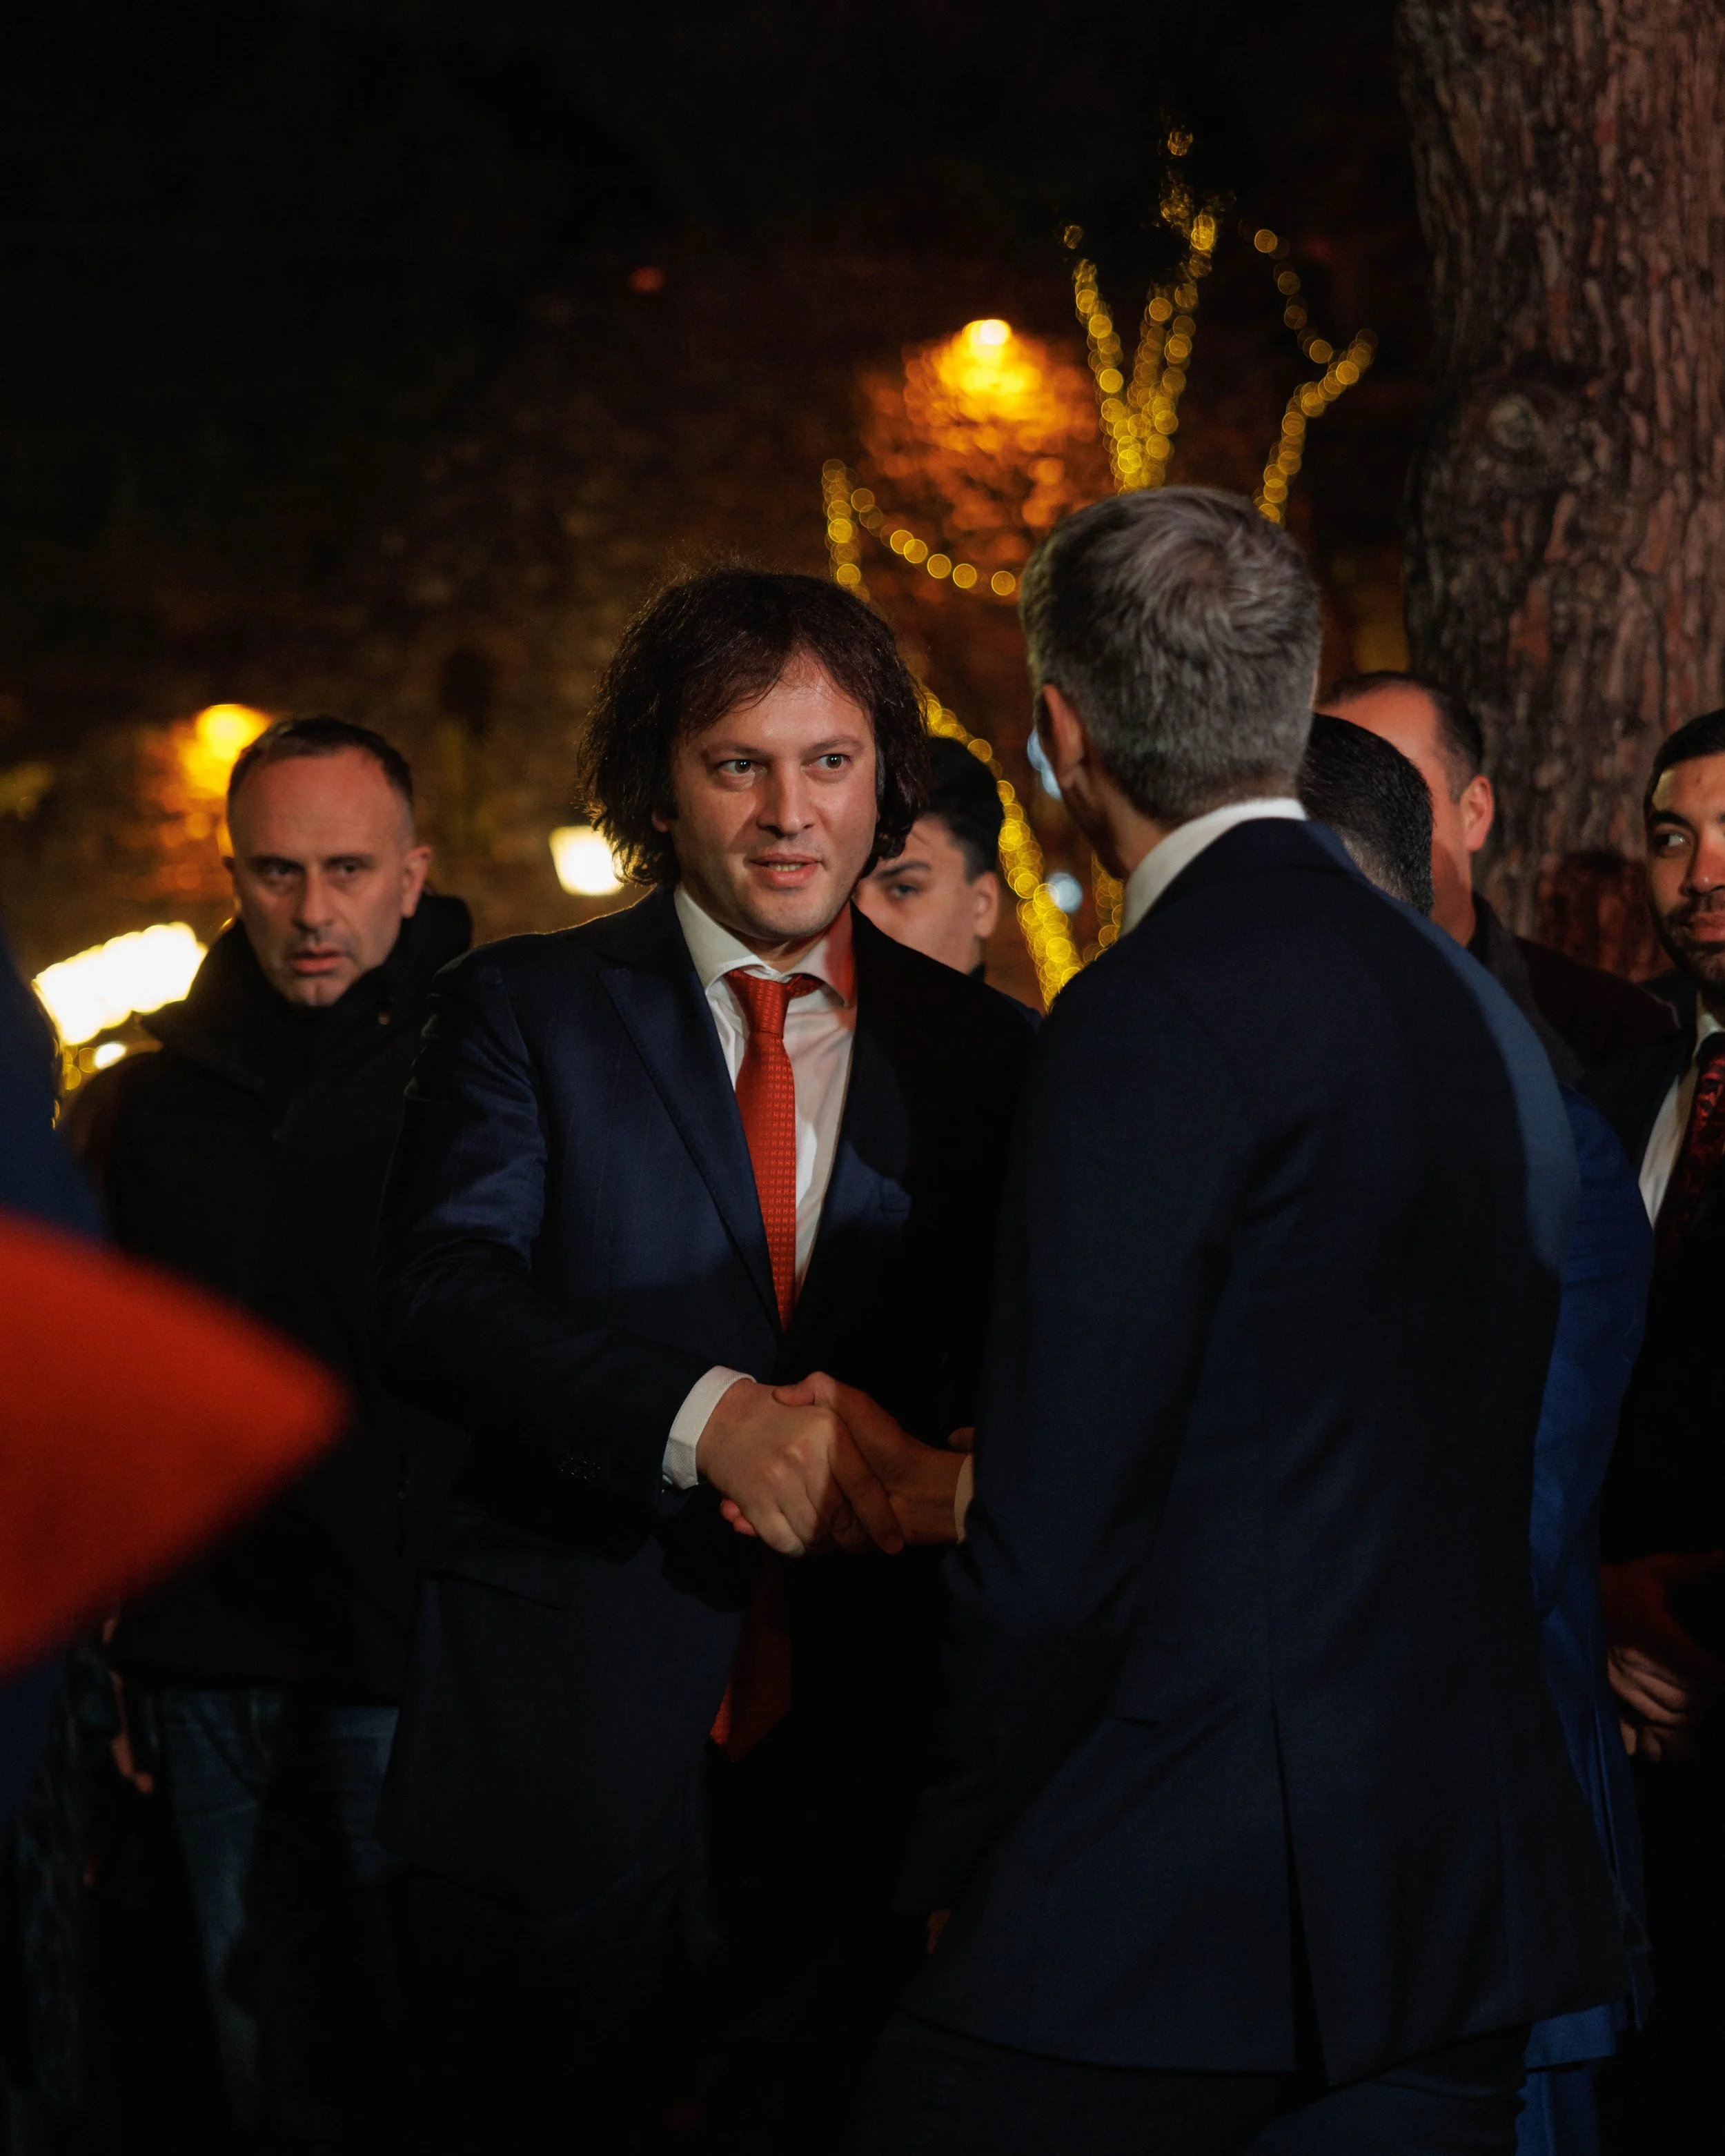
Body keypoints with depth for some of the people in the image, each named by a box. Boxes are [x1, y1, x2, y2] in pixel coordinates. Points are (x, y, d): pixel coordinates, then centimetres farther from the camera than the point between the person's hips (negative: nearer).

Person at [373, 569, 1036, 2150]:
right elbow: (441, 1294, -12)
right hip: (576, 1757, -2)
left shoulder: (983, 1053, 9)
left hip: (870, 1769, 2)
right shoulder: (523, 1011, 3)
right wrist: (707, 1415, -26)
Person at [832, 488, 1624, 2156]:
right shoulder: (1464, 1000, 12)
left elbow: (1053, 1548, -16)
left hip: (1178, 1911, -8)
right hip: (1468, 1893, 8)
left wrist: (955, 1870, -2)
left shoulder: (1155, 1027, -14)